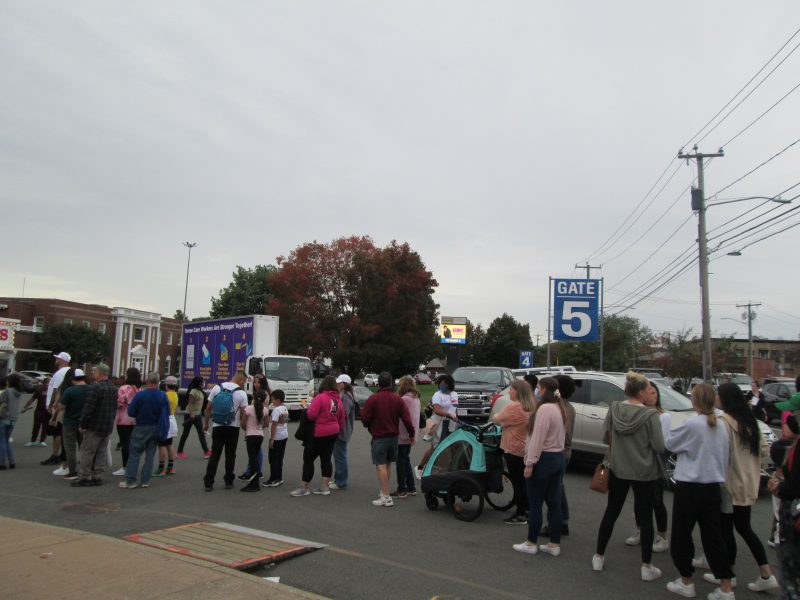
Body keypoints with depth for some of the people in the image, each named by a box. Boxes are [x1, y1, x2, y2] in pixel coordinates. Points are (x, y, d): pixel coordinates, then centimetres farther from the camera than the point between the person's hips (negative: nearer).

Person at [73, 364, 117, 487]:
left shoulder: (95, 387, -16)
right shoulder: (113, 388, 11)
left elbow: (88, 408, -19)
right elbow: (114, 408, 16)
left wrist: (83, 424, -12)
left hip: (94, 426, -8)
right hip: (108, 427, 8)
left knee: (87, 451, 1)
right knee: (101, 452, 11)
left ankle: (84, 476, 4)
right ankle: (97, 476, 15)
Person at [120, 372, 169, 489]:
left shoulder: (140, 395, -16)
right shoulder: (163, 396, -7)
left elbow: (130, 412, -11)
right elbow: (167, 412, -1)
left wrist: (141, 413, 8)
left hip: (141, 428, -3)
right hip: (156, 428, 3)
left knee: (135, 454, 7)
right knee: (150, 455, 11)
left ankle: (130, 481, 9)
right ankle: (145, 481, 13)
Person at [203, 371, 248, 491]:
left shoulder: (217, 388, 0)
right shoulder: (241, 393, -8)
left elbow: (208, 408, 3)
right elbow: (243, 414, -7)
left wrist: (206, 423, 15)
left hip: (217, 427, 2)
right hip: (233, 428, -2)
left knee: (215, 455, 6)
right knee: (230, 455, 9)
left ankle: (208, 483, 3)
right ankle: (228, 482, 14)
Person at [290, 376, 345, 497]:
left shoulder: (320, 398, -17)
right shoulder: (338, 400, 4)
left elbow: (311, 415, -22)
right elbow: (341, 419, 10)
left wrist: (307, 409, -2)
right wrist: (339, 429, 23)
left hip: (319, 434, -7)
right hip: (333, 433, 7)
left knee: (308, 459, 4)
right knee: (326, 459, 12)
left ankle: (304, 488, 8)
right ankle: (324, 487, 15)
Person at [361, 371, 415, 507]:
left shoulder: (373, 399, -12)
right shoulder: (398, 399, 2)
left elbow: (365, 419, -10)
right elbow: (406, 419, -1)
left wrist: (369, 426, 12)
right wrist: (411, 435, 8)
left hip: (379, 437, -6)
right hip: (394, 436, 6)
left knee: (381, 466, -5)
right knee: (388, 464, 19)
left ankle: (386, 497, -8)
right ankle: (384, 491, 30)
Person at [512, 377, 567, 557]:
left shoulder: (545, 409, -18)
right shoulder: (560, 408, 11)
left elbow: (538, 439, -21)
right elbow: (560, 435, 14)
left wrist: (530, 463, -18)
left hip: (544, 459, -9)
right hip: (558, 458, 9)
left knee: (535, 504, 2)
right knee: (554, 503, 12)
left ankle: (531, 544, 12)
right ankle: (554, 544, 18)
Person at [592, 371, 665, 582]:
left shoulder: (613, 410, -5)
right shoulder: (650, 415, -18)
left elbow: (605, 438, 4)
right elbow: (659, 447, -16)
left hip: (618, 470, 4)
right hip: (644, 473, -4)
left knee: (611, 512, 16)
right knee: (645, 517, 9)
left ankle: (598, 557, 25)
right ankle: (646, 567, 16)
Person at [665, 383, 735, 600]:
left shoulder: (692, 424, -18)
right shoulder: (721, 426, 2)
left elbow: (670, 444, -4)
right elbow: (725, 456, 13)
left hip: (689, 487, -6)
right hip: (713, 486, 6)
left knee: (682, 534, 9)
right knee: (713, 536, 12)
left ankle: (686, 582, 19)